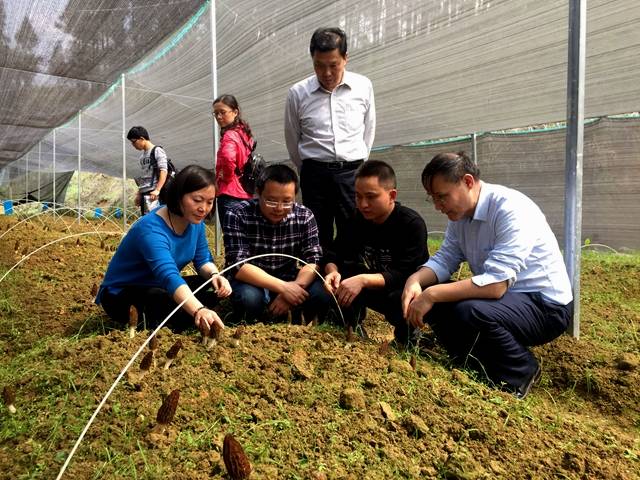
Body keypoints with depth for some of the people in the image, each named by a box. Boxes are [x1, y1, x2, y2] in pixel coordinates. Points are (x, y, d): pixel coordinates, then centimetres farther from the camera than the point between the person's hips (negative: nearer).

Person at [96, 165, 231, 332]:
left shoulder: (194, 220, -8)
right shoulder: (151, 229, -32)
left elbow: (203, 259, 0)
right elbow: (169, 276, -47)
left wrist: (214, 275, -25)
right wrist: (199, 311, -63)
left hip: (158, 287, 8)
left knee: (217, 287, -11)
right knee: (181, 308, -36)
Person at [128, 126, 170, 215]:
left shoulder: (157, 151, -4)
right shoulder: (142, 155, 18)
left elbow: (164, 171, -14)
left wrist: (157, 190, -24)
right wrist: (139, 194, 19)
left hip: (152, 193, -8)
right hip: (144, 193, 8)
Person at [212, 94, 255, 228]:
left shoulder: (229, 135, -14)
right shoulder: (244, 132, 13)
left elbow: (227, 157, -34)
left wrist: (227, 176, -17)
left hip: (230, 195, -9)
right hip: (246, 193, 9)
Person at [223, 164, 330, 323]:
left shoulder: (304, 216, -9)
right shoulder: (237, 216, -19)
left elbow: (314, 260, -12)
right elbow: (238, 265, -25)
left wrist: (295, 286, -32)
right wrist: (283, 287, -33)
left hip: (288, 281, 3)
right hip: (252, 282, -2)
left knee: (321, 295, -24)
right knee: (249, 298, -36)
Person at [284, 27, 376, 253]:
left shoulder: (363, 87, 0)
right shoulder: (297, 93, -2)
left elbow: (368, 131, 12)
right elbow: (292, 141, 10)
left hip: (352, 174, 1)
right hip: (315, 175, 0)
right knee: (318, 240, 6)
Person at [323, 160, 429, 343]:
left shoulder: (412, 224, -22)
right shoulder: (357, 219, -4)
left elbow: (405, 275, -30)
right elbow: (333, 254, -6)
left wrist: (363, 280, -42)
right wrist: (332, 272, -29)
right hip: (373, 288, 5)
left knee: (401, 299, -37)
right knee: (337, 283, -18)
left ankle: (406, 345, -6)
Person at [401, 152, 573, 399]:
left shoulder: (512, 210, -26)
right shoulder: (460, 212, 0)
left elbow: (495, 284, -33)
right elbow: (443, 260, 1)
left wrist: (432, 295, -32)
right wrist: (416, 279, -20)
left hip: (545, 305, -8)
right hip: (500, 296, 8)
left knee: (470, 311, -33)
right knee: (432, 300, -5)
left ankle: (520, 375, -3)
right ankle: (483, 370, 9)